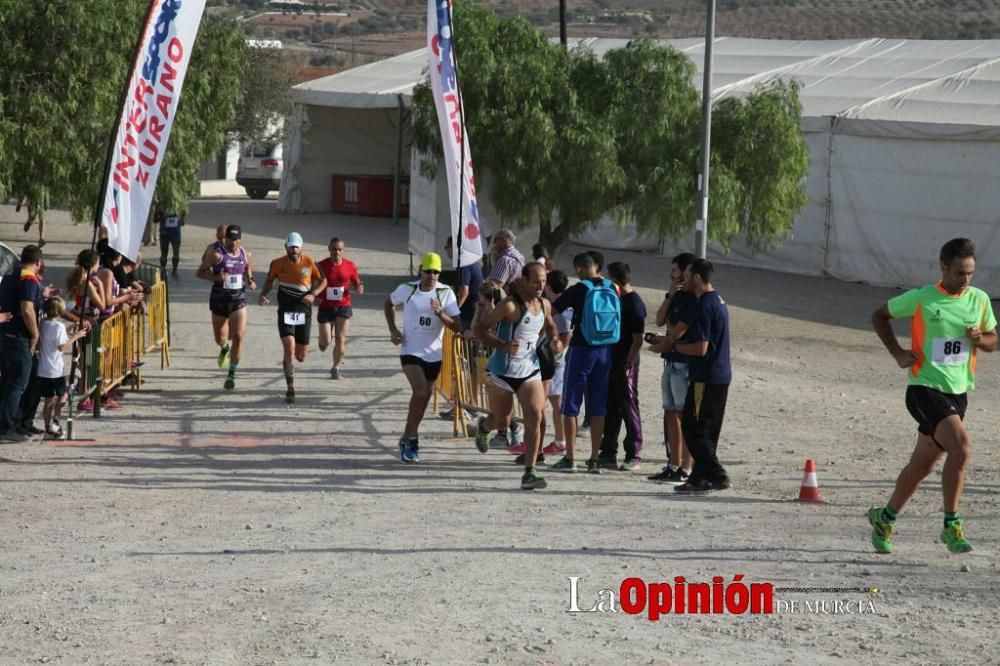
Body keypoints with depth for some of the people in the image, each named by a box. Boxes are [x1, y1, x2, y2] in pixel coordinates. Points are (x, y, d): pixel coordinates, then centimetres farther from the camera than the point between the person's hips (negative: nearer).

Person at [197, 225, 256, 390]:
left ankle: (231, 375, -4)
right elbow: (200, 272, -7)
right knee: (220, 339, 10)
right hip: (219, 298, -1)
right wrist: (216, 277, -23)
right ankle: (225, 348, 50)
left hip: (239, 298, 1)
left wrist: (251, 283, -3)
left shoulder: (246, 255, 4)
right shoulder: (216, 254, -9)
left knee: (239, 336, -13)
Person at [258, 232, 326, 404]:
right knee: (289, 348, -20)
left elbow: (322, 280, 8)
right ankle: (290, 389, -9)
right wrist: (263, 294, -5)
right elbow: (270, 280, 14)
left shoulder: (309, 262, -3)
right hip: (285, 311, -1)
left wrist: (313, 294, -10)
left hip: (304, 311, 1)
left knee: (301, 357, 5)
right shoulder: (278, 264, -3)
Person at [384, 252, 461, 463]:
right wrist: (393, 330, 3)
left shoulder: (446, 293, -6)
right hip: (411, 351, -3)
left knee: (424, 398, 12)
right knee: (420, 392, -21)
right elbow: (388, 304, 15)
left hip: (434, 354, 3)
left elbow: (457, 327, -10)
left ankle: (409, 439, 31)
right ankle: (411, 439, -11)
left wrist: (441, 313, -27)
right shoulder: (407, 289, -6)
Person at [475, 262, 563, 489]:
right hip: (503, 370, -4)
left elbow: (550, 326, 26)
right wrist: (503, 345, -33)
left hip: (530, 370, 4)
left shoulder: (544, 305, 3)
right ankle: (483, 428, 54)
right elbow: (480, 328, -20)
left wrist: (555, 339, 3)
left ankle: (529, 473, -11)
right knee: (501, 415, 15)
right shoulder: (510, 306, -18)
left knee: (534, 418, -12)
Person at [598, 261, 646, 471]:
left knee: (628, 407, -2)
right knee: (610, 408, 12)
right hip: (611, 361, 8)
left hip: (625, 363, -8)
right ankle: (608, 452, 18)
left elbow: (638, 340, -16)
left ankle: (634, 455, 4)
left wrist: (627, 365, -19)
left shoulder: (634, 304, -14)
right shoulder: (616, 299, 12)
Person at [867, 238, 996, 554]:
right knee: (961, 448, -24)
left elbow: (992, 341, 17)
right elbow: (879, 316, 7)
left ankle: (885, 517, 32)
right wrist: (897, 353, -5)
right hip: (925, 389, -5)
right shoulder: (920, 299, -8)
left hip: (957, 392, 5)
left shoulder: (980, 300, 4)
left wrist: (980, 338, -8)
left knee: (922, 464, 12)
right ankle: (951, 525, -14)